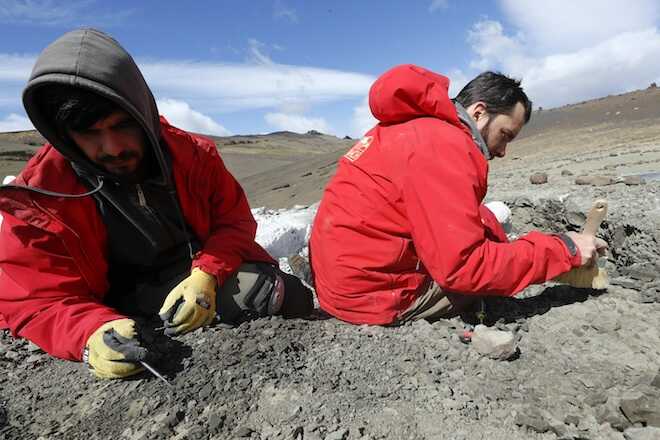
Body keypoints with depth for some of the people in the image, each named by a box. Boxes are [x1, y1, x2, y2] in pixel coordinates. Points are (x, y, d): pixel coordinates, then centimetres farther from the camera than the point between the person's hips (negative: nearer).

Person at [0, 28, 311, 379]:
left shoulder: (192, 153, -9)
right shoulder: (39, 196, -13)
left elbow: (234, 222, -3)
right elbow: (37, 300, -12)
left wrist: (207, 276, -24)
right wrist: (92, 335, -36)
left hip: (205, 273, 4)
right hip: (124, 302, -3)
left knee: (290, 298, -20)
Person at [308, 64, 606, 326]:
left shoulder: (411, 126, 11)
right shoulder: (443, 146, -19)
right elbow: (462, 267, -23)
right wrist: (563, 250, -13)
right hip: (371, 294, -9)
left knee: (480, 220, 14)